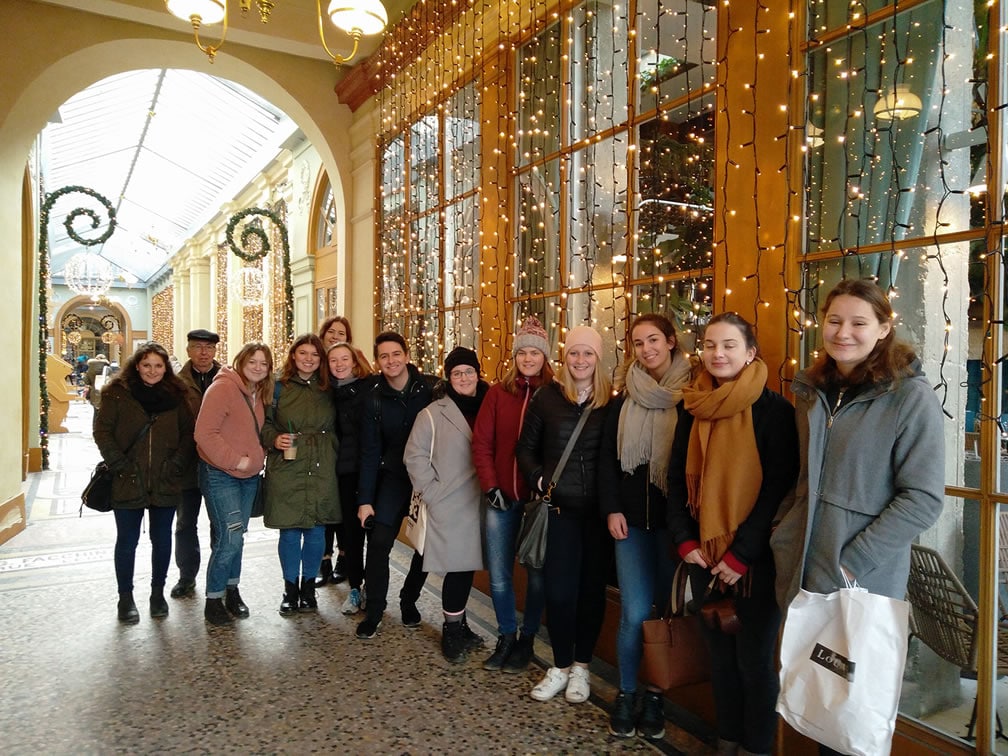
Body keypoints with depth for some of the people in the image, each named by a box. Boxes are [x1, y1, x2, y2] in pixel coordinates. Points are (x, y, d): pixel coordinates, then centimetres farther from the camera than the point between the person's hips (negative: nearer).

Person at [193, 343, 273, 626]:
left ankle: (232, 591, 29)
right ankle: (213, 600, 5)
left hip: (250, 476, 8)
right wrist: (234, 461, -20)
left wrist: (258, 458, 5)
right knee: (229, 537, -11)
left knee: (236, 538, 16)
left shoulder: (260, 394, 8)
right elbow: (204, 433, -22)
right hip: (220, 475, -7)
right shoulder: (223, 388, -16)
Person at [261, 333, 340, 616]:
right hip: (286, 470, -2)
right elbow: (264, 423, 4)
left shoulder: (328, 390, 9)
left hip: (321, 472, 2)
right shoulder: (279, 388, 2)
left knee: (316, 530, 6)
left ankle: (308, 586, 25)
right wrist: (274, 439, -15)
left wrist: (333, 454, 7)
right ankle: (290, 589, 22)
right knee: (289, 531, 4)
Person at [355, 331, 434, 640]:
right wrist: (365, 499, -4)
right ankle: (374, 611, 8)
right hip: (393, 477, 1)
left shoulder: (431, 389, -10)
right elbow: (370, 452, -1)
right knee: (379, 542, -9)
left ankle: (409, 600, 31)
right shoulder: (374, 400, -2)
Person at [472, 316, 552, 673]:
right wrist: (490, 486, -6)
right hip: (502, 498, 2)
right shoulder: (498, 393, 3)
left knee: (537, 573, 9)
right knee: (498, 574, 9)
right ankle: (506, 637, 28)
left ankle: (526, 641, 27)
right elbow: (481, 442, 1)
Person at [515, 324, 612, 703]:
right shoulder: (547, 397, 1)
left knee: (591, 585, 10)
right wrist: (539, 479, -8)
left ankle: (581, 666, 27)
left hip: (597, 510, 0)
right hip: (559, 507, 0)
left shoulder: (611, 402, 0)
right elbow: (525, 448, 7)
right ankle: (560, 666, 23)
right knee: (558, 587, 3)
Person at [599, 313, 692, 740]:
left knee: (669, 609, 8)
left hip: (674, 517, -1)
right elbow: (608, 455, 7)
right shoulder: (625, 396, 7)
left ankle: (656, 696, 25)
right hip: (632, 518, 1)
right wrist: (611, 508, -2)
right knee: (635, 613, 0)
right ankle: (626, 693, 19)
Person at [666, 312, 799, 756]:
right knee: (719, 652, 16)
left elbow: (779, 488, -13)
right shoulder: (692, 408, 5)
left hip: (755, 558, -4)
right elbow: (677, 479, 8)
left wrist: (741, 555, -14)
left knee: (754, 657, 6)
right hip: (704, 554, 5)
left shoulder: (774, 410, -10)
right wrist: (685, 541, -1)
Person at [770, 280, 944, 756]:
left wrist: (853, 563, -17)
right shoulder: (812, 392, 7)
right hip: (801, 572, 5)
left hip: (864, 580, -5)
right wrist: (784, 537, 7)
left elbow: (923, 498, -14)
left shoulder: (911, 396, -11)